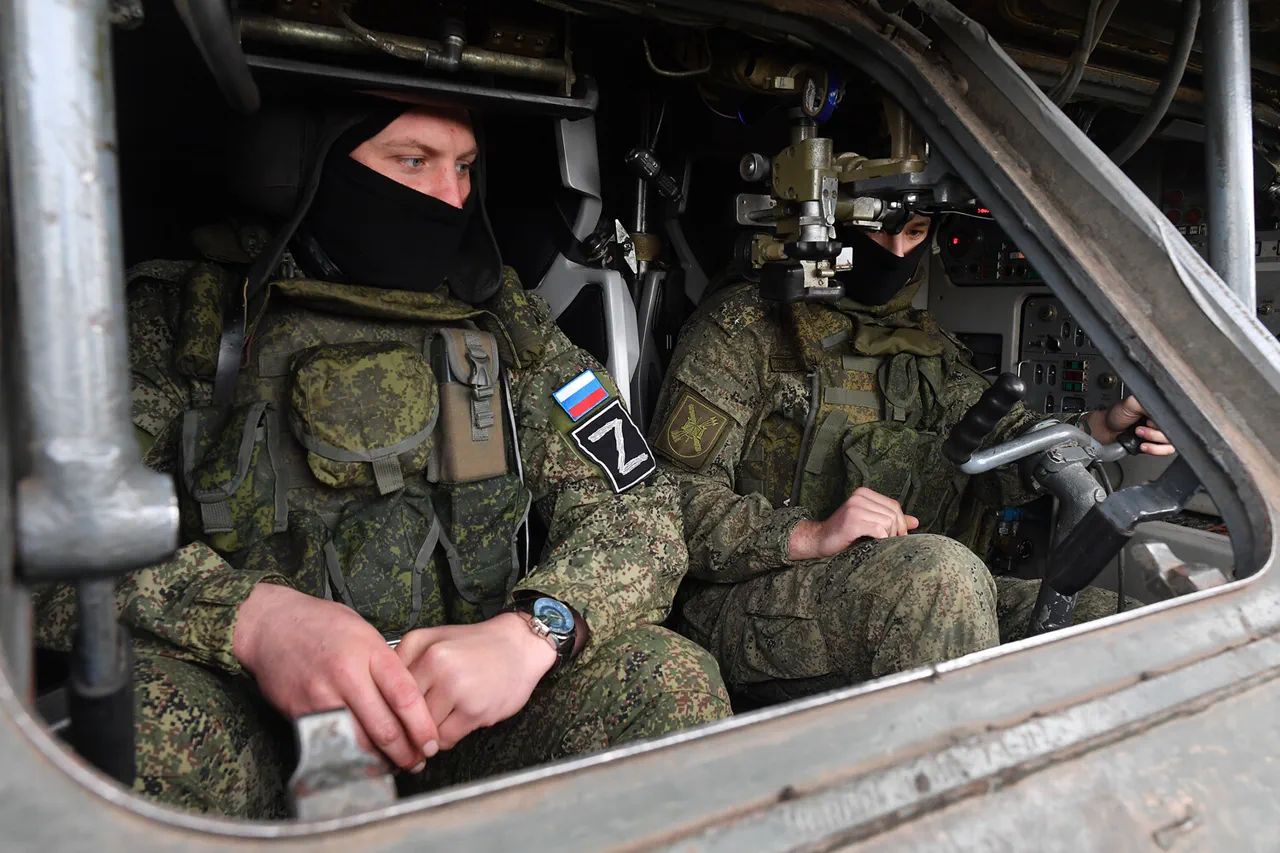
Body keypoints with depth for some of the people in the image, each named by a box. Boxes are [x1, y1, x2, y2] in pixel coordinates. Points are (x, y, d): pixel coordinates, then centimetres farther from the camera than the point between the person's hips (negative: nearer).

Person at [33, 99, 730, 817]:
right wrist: (251, 614, -29)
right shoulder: (178, 319, -1)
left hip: (464, 727, 2)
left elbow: (640, 509, -2)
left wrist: (532, 628, -22)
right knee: (136, 701, -33)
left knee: (669, 680, -23)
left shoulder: (506, 324, 5)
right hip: (256, 729, -1)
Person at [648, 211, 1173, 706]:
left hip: (909, 596, 6)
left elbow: (1005, 452, 4)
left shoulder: (930, 348, 21)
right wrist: (809, 536, -23)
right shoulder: (744, 326, 1)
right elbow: (672, 498, -9)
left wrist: (1102, 427, -15)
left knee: (1110, 618, -11)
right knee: (938, 569, -33)